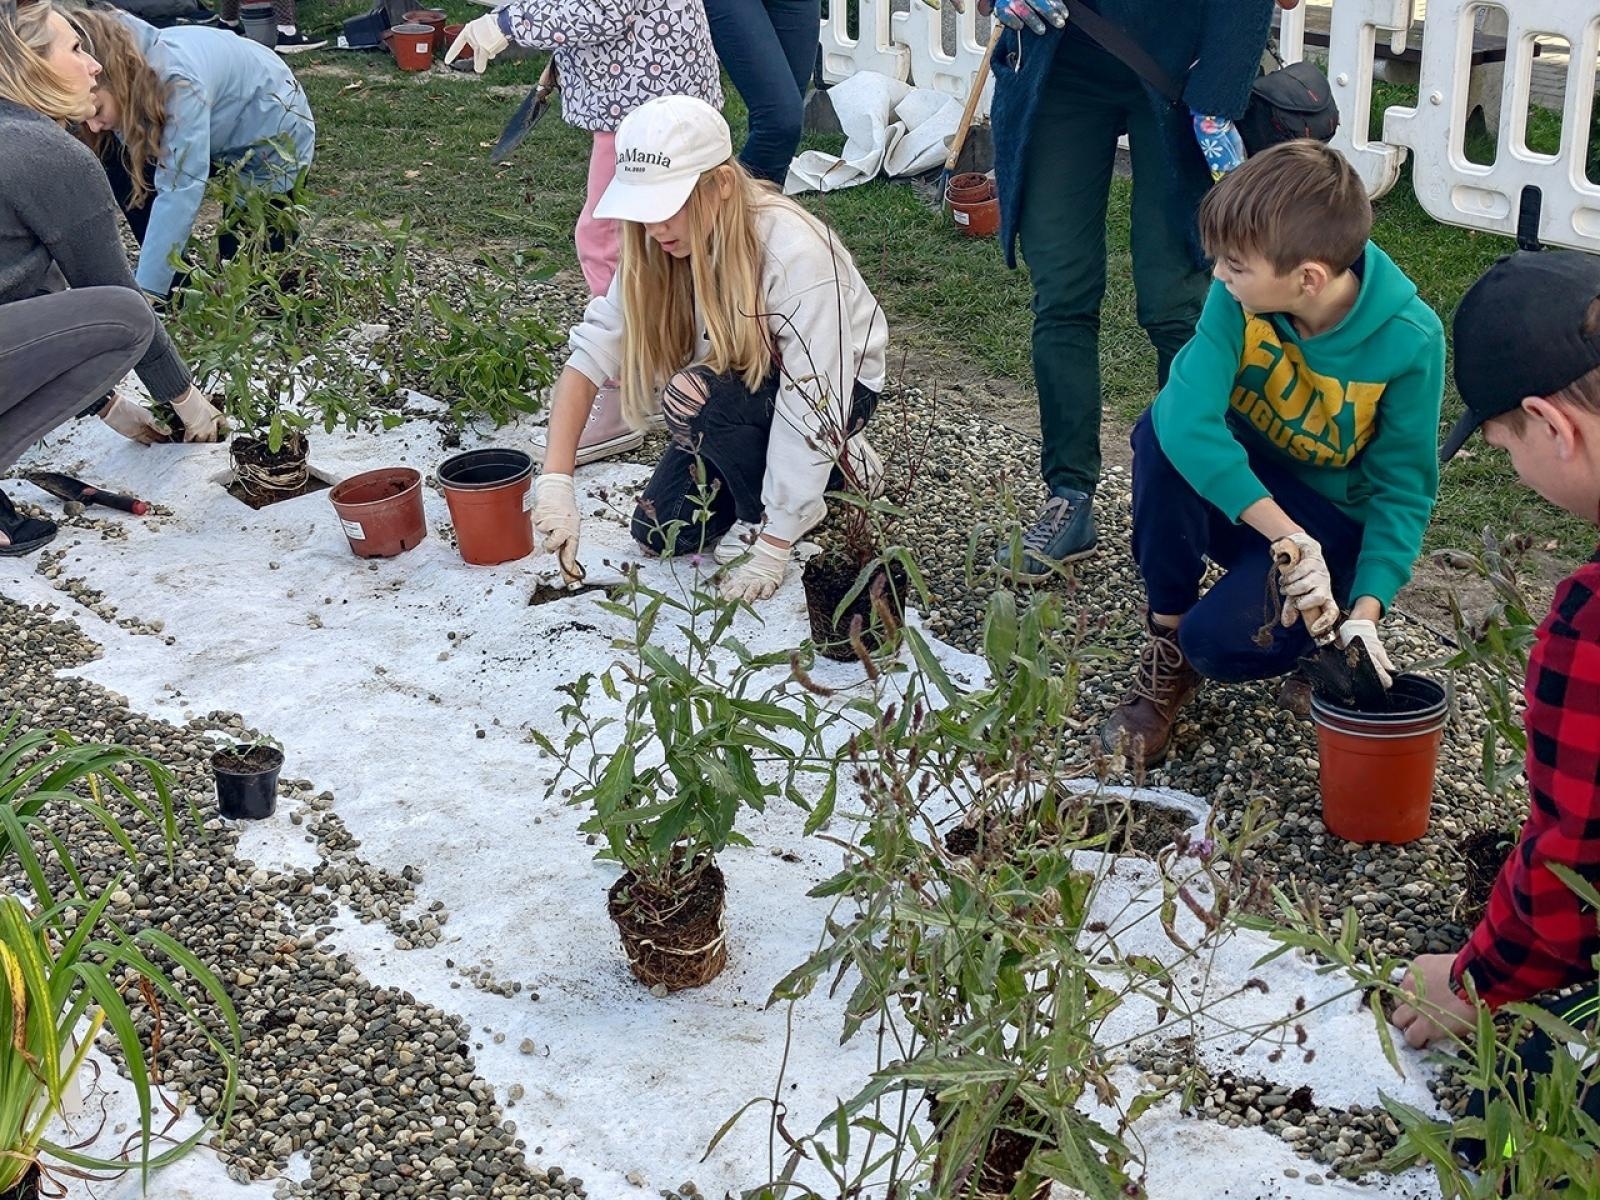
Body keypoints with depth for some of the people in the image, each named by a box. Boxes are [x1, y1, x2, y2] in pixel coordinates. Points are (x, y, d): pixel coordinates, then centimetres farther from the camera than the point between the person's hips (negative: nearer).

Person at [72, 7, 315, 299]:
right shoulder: (124, 77, -20)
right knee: (121, 170, -15)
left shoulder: (178, 80, -41)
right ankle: (179, 288, -5)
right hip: (220, 132, 6)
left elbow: (179, 192, -44)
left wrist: (144, 294, -46)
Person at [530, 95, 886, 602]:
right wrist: (555, 480, -33)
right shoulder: (655, 249, -16)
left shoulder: (797, 252, -34)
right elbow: (588, 356, -20)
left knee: (695, 395, -32)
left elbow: (812, 404, -33)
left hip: (833, 385, -6)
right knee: (659, 531, -3)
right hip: (741, 385, 6)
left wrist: (772, 549, -30)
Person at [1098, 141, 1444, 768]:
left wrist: (1365, 612, -29)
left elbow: (1403, 492, -15)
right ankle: (1166, 643, -14)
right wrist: (1286, 535, -43)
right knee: (1162, 430, -31)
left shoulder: (1408, 341, -24)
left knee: (1224, 641, -30)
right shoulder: (1241, 295, -21)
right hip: (1235, 491, 3)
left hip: (1334, 521, -3)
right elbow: (1186, 414, -35)